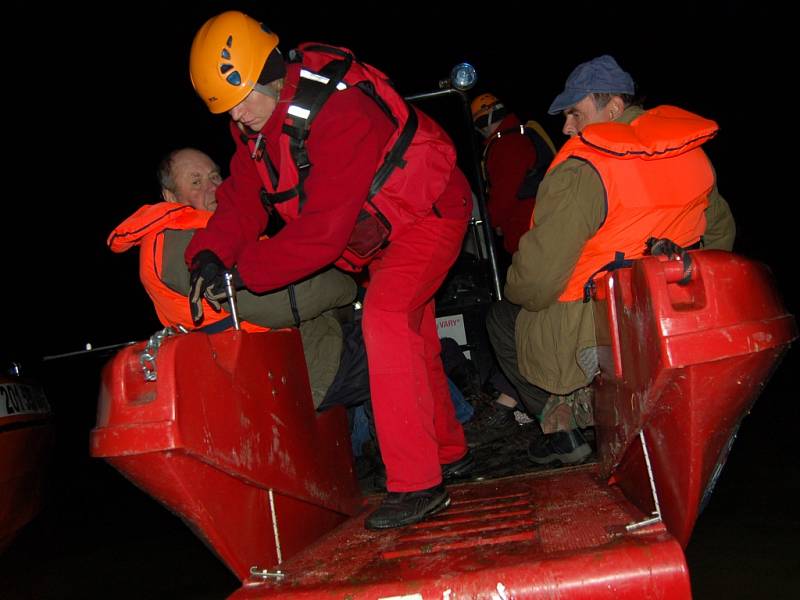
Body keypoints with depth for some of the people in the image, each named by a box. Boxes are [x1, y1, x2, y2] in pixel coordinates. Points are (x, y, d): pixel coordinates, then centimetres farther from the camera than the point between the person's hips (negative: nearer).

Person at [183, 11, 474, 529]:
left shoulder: (337, 110, -34)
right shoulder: (255, 123, -6)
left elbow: (323, 229, -36)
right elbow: (242, 199, -6)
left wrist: (246, 272, -29)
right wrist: (211, 256, -24)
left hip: (428, 211, -9)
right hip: (383, 228, 9)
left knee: (385, 316, -27)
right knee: (412, 340, 16)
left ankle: (417, 484, -22)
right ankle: (449, 453, 34)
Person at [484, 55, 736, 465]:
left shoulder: (581, 170, -20)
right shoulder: (692, 153, 4)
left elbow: (536, 282, -22)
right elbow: (721, 234, 18)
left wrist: (515, 290, 1)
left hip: (596, 338, -8)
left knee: (501, 319, 19)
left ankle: (563, 431, 19)